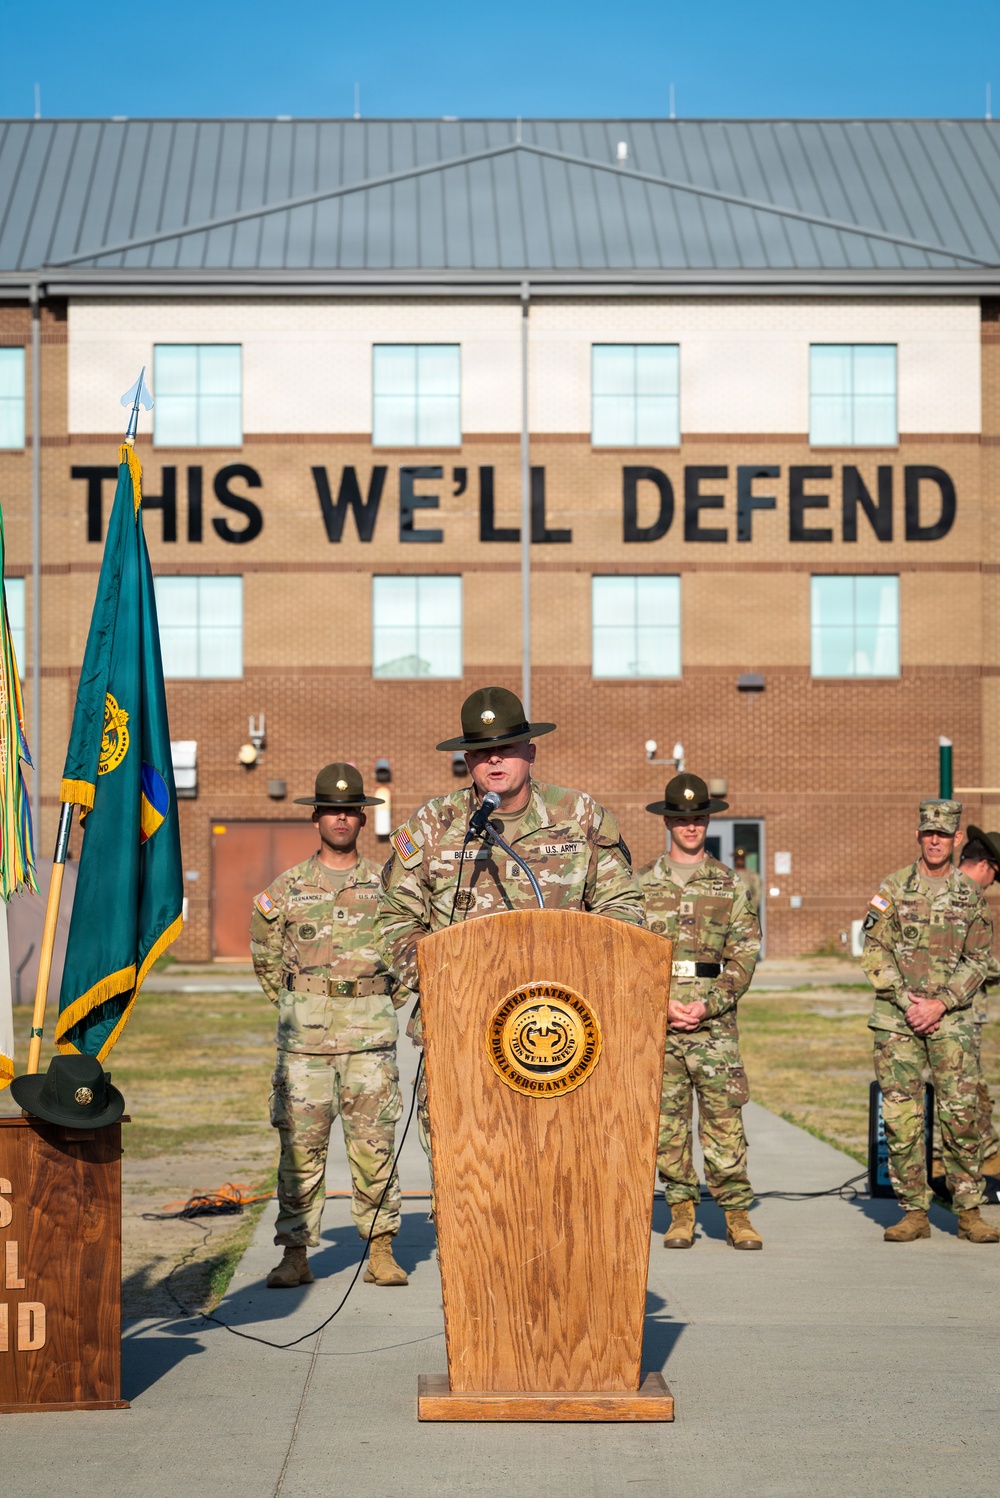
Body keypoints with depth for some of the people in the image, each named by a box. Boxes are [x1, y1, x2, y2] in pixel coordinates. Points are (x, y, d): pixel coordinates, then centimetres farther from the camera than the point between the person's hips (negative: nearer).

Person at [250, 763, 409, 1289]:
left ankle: (381, 1250, 7)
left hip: (371, 1033, 0)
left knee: (374, 1142, -1)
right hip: (304, 1033, 0)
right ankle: (295, 1254, 5)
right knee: (300, 1143, -1)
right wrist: (291, 1005, 12)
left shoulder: (385, 885, 8)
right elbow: (265, 953, 18)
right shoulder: (286, 888, 7)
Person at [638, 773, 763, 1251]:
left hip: (714, 1018, -1)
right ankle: (681, 1212, 12)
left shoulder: (731, 885, 7)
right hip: (654, 1019, 1)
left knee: (725, 1117, -4)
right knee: (667, 1119, 4)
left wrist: (708, 1005, -10)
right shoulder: (641, 883, 8)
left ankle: (737, 1215, 2)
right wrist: (660, 1003, -8)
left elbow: (743, 956, 3)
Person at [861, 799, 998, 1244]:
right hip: (897, 1021, 0)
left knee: (962, 1115, -3)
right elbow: (874, 953, 1)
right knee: (901, 1118, -1)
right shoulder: (893, 889, 4)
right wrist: (908, 1002, -9)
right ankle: (913, 1212, 7)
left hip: (951, 1020, 0)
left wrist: (940, 1004, -9)